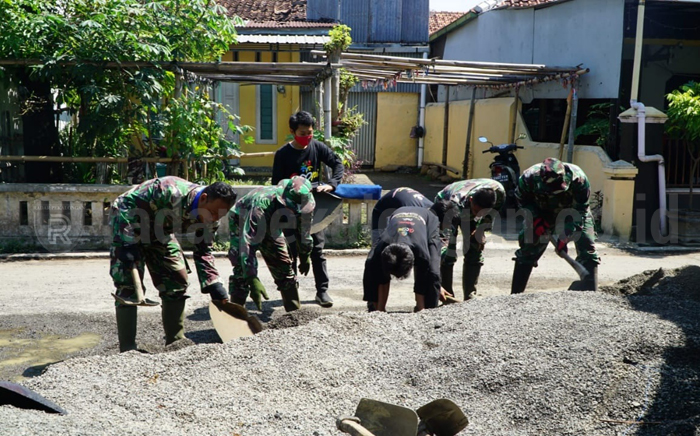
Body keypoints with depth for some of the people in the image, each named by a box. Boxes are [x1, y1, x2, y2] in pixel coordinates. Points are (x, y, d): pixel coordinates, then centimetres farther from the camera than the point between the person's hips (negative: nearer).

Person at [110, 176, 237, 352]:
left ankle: (176, 341, 12)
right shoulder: (171, 193, -38)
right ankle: (127, 349, -9)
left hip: (157, 229, 7)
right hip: (127, 219, -7)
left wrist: (214, 286, -17)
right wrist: (129, 246, -32)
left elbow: (203, 252, -6)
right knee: (128, 285, -14)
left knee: (177, 281, 2)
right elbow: (128, 211, -31)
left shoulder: (209, 218, -15)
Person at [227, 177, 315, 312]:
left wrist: (305, 256, 8)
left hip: (269, 223, 5)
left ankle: (294, 310, 12)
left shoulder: (304, 203, -26)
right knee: (242, 268, -19)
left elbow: (304, 230, -4)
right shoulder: (261, 205, -46)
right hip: (241, 220, -5)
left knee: (283, 264, 2)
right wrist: (253, 280, -55)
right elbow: (247, 243, -50)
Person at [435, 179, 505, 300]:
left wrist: (481, 229, -16)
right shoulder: (457, 203, -47)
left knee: (475, 253, -4)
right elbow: (447, 239, -51)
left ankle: (470, 298, 6)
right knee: (447, 255, -19)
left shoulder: (498, 191, -34)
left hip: (469, 212, 4)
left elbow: (497, 209, -6)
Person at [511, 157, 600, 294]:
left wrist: (565, 236, -32)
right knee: (527, 250, -2)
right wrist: (536, 218, -22)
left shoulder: (578, 178, -37)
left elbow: (580, 210, -26)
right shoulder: (529, 177, -34)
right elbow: (522, 199, -10)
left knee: (587, 251, -15)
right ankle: (515, 294, 7)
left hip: (573, 213, -1)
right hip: (542, 214, 1)